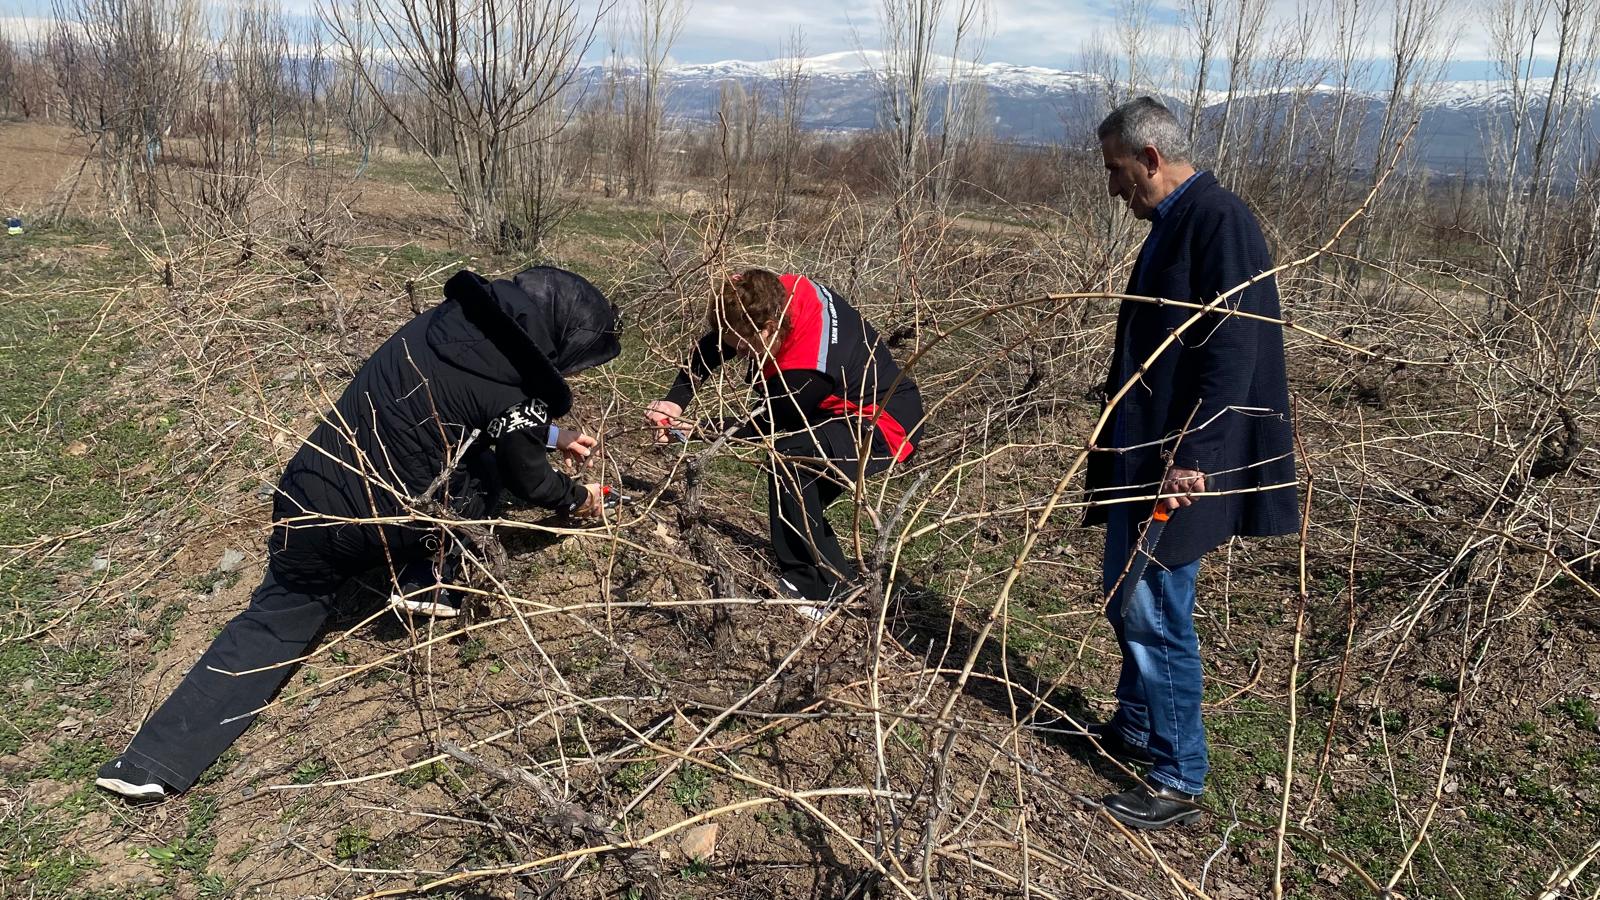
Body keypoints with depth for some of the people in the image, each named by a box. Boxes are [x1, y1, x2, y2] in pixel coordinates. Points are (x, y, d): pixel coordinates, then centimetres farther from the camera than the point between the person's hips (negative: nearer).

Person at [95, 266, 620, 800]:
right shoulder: (515, 390, -18)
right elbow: (528, 480, 0)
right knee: (492, 466, 16)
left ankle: (155, 762, 10)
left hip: (307, 495, 5)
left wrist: (552, 436, 31)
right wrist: (577, 501, 22)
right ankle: (425, 582, 12)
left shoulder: (459, 317, 2)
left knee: (276, 618, 17)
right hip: (379, 523, -5)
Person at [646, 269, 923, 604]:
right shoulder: (778, 294, -13)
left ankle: (814, 584, -16)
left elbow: (765, 424, -16)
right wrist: (675, 400, -8)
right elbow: (712, 345, 0)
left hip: (887, 426, -10)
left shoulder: (806, 372, -34)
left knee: (789, 455, -28)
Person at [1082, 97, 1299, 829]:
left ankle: (1179, 779, 12)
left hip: (1179, 461, -10)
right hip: (1142, 451, 10)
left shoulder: (1218, 220, -16)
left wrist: (1192, 457, -25)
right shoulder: (1174, 224, 13)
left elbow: (1233, 350, -23)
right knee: (1125, 598, 19)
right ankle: (1138, 727, 37)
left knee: (1156, 612, -3)